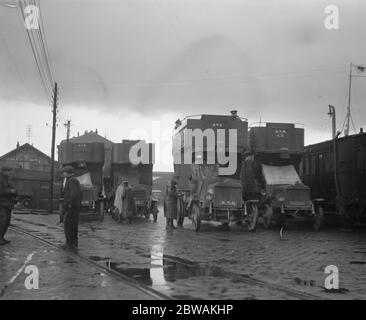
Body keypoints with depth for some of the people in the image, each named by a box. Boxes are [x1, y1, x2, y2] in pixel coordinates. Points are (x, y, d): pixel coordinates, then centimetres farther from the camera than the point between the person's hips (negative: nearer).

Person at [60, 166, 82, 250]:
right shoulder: (75, 181, 17)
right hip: (76, 207, 10)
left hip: (70, 207, -10)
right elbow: (80, 194, 21)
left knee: (68, 225, -4)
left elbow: (73, 194, -25)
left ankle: (69, 244, -3)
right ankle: (74, 243, 17)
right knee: (74, 226, 13)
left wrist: (69, 204, -20)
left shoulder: (71, 181, -14)